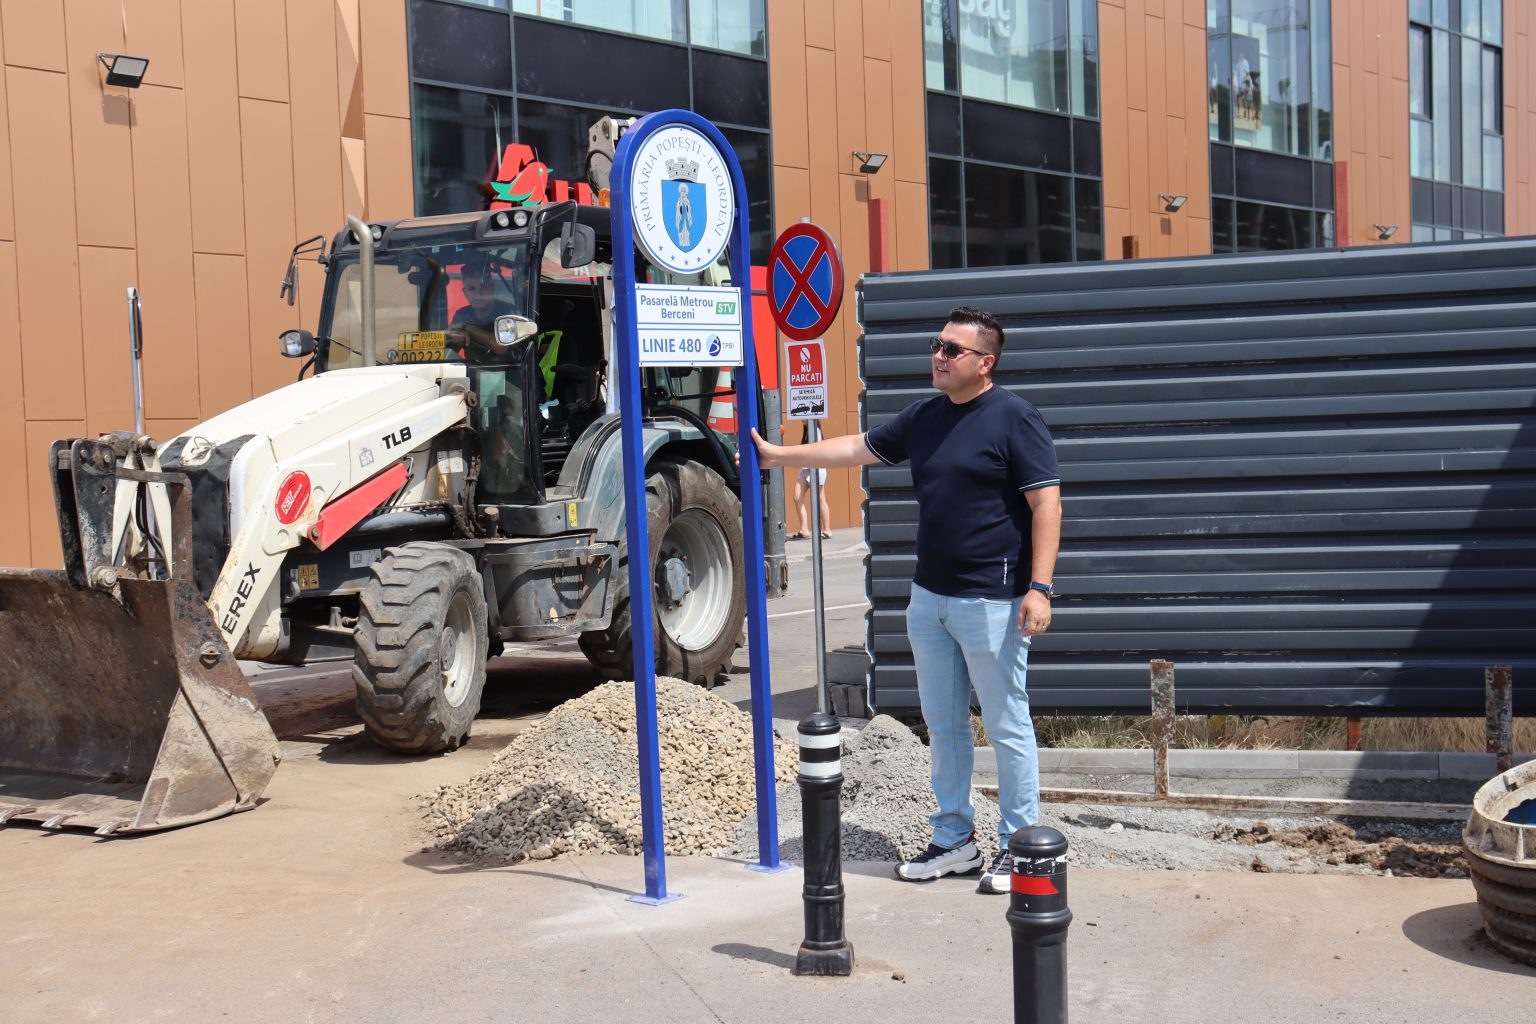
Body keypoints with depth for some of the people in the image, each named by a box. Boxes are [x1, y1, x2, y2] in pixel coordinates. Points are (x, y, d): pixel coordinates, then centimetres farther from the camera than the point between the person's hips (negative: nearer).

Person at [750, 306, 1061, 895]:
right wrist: (780, 455, 22)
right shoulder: (924, 417, 12)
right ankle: (954, 841, 25)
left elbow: (1046, 503, -13)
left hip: (991, 601, -8)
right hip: (929, 598, 8)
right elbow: (859, 449, 23)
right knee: (943, 727, 14)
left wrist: (1039, 587, -21)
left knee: (1007, 727, -1)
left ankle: (1019, 847, 10)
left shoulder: (1015, 419, -10)